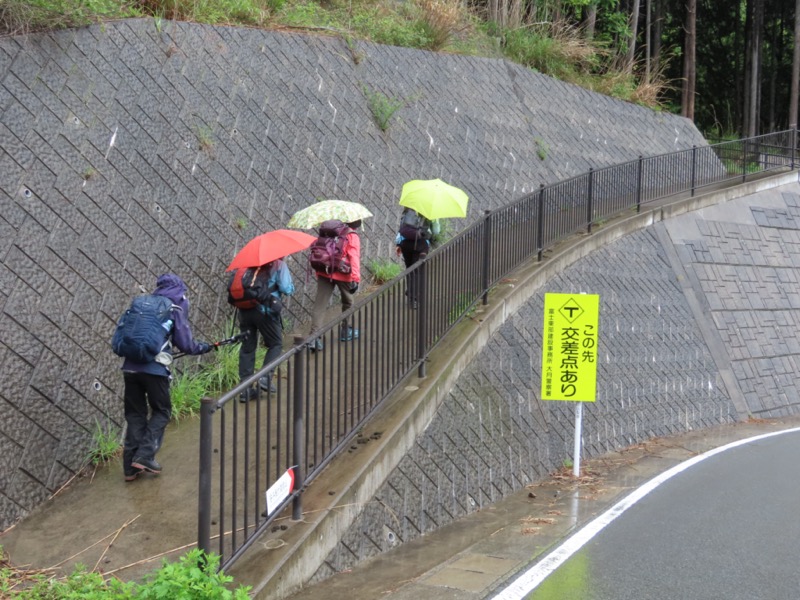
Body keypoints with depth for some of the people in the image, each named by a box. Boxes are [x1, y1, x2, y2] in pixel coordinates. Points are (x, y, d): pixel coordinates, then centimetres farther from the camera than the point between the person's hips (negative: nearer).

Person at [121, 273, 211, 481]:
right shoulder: (176, 308, 3)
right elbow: (185, 344, 2)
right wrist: (203, 347, 21)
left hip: (130, 366, 4)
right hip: (155, 368, -4)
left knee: (134, 414, 12)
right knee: (161, 412, 13)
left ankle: (130, 467, 13)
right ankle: (144, 456, 1)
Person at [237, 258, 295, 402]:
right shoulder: (279, 265, 1)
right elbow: (287, 289, -8)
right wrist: (290, 288, 12)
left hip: (244, 309, 4)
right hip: (265, 310, -4)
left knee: (247, 347, 11)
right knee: (276, 344, 15)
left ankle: (245, 387, 8)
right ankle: (265, 376, 0)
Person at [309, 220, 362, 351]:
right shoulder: (352, 236, -7)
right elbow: (354, 257, -16)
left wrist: (318, 271, 23)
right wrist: (355, 278, -19)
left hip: (324, 272, 4)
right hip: (343, 274, -4)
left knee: (319, 305, -2)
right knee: (348, 303, 21)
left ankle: (314, 336, -14)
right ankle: (346, 331, 33)